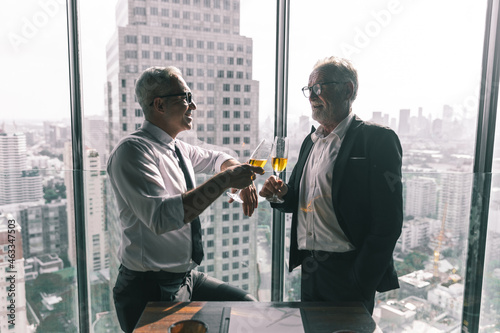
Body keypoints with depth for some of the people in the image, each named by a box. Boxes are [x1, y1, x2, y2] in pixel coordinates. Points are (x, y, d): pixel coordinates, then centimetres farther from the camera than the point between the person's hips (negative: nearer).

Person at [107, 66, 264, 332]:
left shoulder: (177, 149, 6)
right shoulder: (132, 150, -19)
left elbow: (215, 158, 26)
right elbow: (161, 216, -34)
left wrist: (243, 179, 6)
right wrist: (224, 180, -30)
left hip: (187, 278, 8)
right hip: (152, 291, -8)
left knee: (247, 307, 9)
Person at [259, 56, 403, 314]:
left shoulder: (377, 139, -11)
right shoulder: (310, 141, 11)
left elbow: (388, 222, -16)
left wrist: (361, 284, -17)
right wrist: (281, 194, -5)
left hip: (348, 272, -6)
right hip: (309, 268, 7)